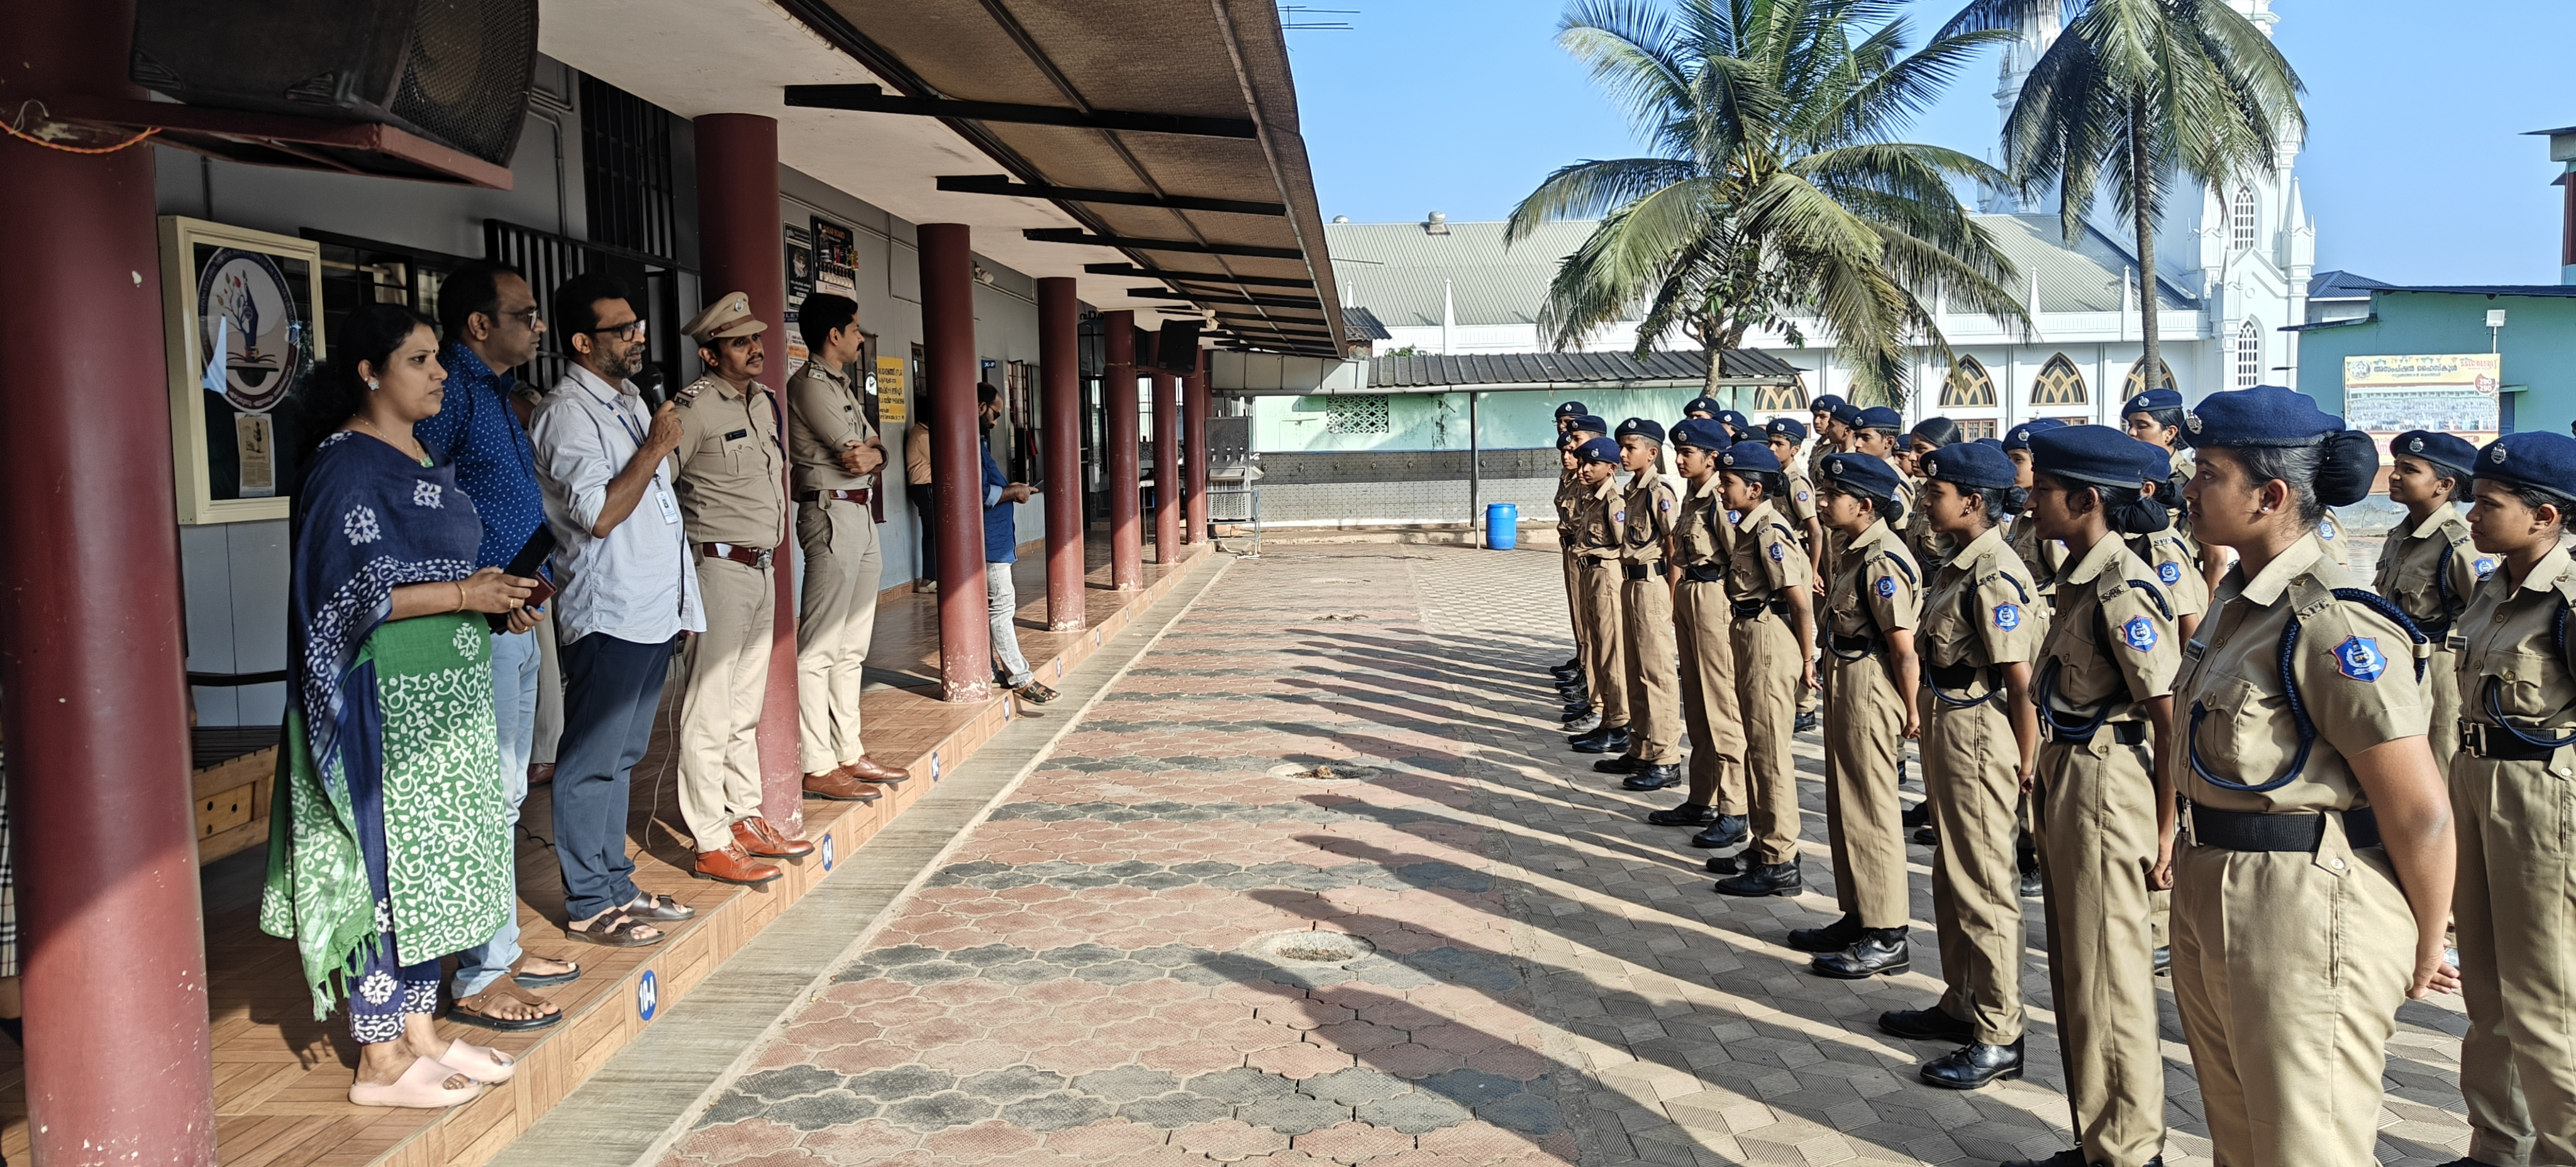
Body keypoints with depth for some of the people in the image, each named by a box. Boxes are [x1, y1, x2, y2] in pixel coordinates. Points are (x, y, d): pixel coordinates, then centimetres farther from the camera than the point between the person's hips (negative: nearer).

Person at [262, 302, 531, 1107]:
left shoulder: (417, 457, 14)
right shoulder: (347, 466, -14)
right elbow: (344, 595, -20)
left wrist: (493, 596, 6)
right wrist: (462, 594, -19)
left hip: (442, 694, 9)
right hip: (384, 701, -9)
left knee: (429, 859, 13)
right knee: (387, 865, -2)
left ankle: (418, 1032, 24)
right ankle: (380, 1063, 8)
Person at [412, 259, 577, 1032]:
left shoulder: (497, 392, 16)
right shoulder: (453, 389, -14)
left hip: (517, 621, 10)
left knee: (505, 795, 16)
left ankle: (503, 950, 27)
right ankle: (480, 979, 3)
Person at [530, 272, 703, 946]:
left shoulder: (630, 401, 17)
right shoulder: (569, 412, -12)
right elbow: (600, 515, -20)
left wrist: (681, 604, 20)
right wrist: (656, 448, -14)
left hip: (652, 613, 9)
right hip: (608, 617, -9)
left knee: (621, 758, 15)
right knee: (591, 763, 0)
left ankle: (616, 887, 24)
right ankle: (588, 905, 7)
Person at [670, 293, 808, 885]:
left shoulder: (763, 400, 13)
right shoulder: (696, 405, -13)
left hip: (763, 568, 8)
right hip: (720, 568, -8)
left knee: (747, 706, 15)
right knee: (710, 712, -4)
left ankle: (746, 819, 24)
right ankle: (713, 842, -1)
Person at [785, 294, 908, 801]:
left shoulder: (843, 387, 20)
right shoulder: (810, 384, -10)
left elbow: (875, 449, 12)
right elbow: (854, 452, -15)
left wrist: (871, 454, -10)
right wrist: (865, 453, 6)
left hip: (861, 516, 10)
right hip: (833, 515, -10)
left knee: (851, 647, 13)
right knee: (819, 649, -8)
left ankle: (849, 754, 20)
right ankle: (818, 766, -8)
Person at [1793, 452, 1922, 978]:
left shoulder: (1882, 562, -21)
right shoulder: (1854, 551, 9)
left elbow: (1905, 647, -20)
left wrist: (1912, 712, -16)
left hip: (1871, 692, -10)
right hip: (1844, 685, 10)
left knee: (1870, 814, -1)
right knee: (1845, 807, 17)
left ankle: (1886, 939, 9)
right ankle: (1857, 917, 30)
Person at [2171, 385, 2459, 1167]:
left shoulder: (2333, 630, -23)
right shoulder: (2242, 597, 7)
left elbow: (2421, 815, -21)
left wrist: (2425, 952, -8)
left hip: (2303, 918, -9)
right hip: (2212, 901, 9)